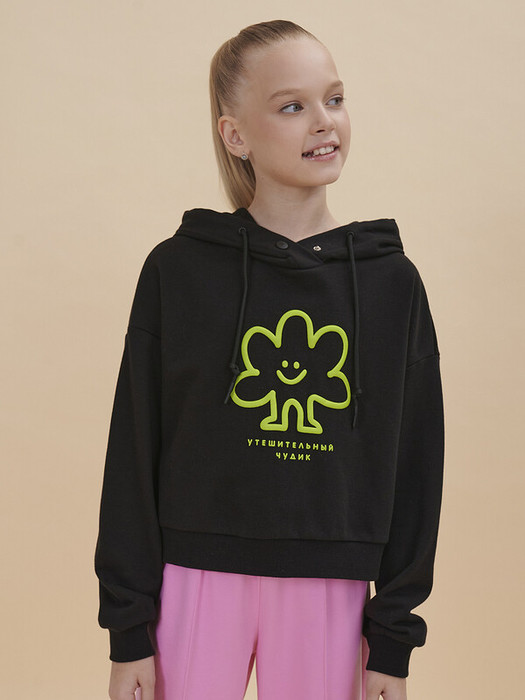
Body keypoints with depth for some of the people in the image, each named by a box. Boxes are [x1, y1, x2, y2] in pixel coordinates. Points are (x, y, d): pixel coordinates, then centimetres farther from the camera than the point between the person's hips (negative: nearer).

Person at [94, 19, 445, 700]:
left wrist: (392, 641, 4)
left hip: (329, 592, 1)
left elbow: (414, 465, 5)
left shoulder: (393, 282, 2)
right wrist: (129, 632, -1)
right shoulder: (176, 270, -2)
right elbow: (134, 457, 0)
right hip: (198, 582, -1)